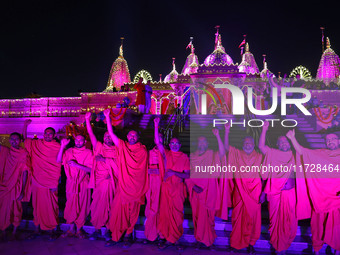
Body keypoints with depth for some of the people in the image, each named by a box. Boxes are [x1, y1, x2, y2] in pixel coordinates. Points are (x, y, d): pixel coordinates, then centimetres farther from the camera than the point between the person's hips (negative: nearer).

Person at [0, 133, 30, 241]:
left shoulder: (24, 154, -5)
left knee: (15, 210, 5)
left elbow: (25, 173, -7)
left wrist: (22, 190, -11)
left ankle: (14, 232, 21)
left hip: (15, 187, -3)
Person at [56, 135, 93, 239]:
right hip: (70, 182, 2)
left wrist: (76, 165, -20)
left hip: (83, 183, -2)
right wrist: (62, 146, -12)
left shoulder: (88, 153, -1)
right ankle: (71, 229, 21)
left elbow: (90, 169, -8)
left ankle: (79, 229, 19)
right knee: (70, 205, 5)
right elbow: (58, 160, -5)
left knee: (82, 206, 3)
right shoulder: (69, 151, 8)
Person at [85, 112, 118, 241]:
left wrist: (104, 159, -13)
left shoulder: (116, 150, 9)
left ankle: (108, 230, 11)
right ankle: (97, 230, 13)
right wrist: (87, 120, -5)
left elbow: (117, 162, -5)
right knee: (97, 205, 2)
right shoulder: (99, 147, 12)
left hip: (111, 181, -1)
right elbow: (91, 134, 3)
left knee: (109, 205, 1)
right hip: (99, 181, 1)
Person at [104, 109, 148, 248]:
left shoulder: (142, 150, 6)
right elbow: (111, 134, -2)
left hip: (136, 187, 0)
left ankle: (128, 235, 22)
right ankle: (115, 236, 13)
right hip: (122, 185, 1)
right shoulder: (122, 146, 5)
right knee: (117, 210, 0)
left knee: (132, 212, 6)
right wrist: (108, 117, -8)